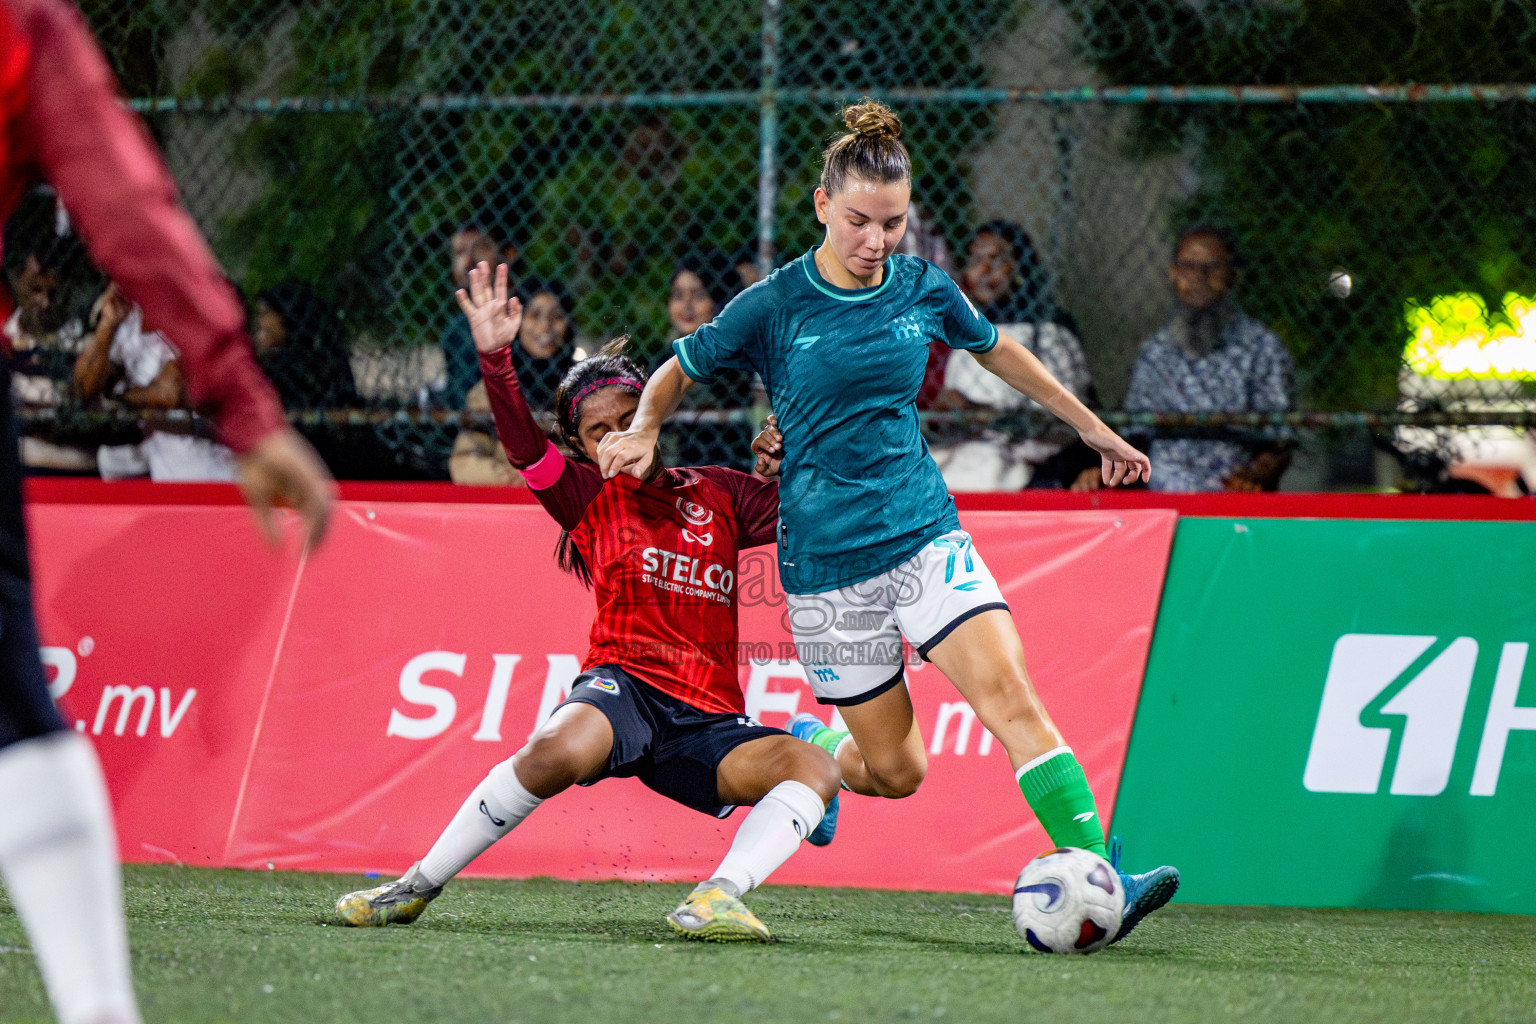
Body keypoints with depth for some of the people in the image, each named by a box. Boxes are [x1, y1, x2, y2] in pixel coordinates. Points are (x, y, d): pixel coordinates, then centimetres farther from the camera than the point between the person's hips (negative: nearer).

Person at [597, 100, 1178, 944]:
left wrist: (1093, 429, 28)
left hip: (925, 534, 2)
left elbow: (999, 352, 21)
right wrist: (643, 431, -14)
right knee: (896, 771, 2)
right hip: (826, 561, -2)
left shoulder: (923, 289, 2)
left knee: (1010, 696, -19)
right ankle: (813, 751, 37)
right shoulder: (775, 305, -6)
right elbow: (679, 370, 7)